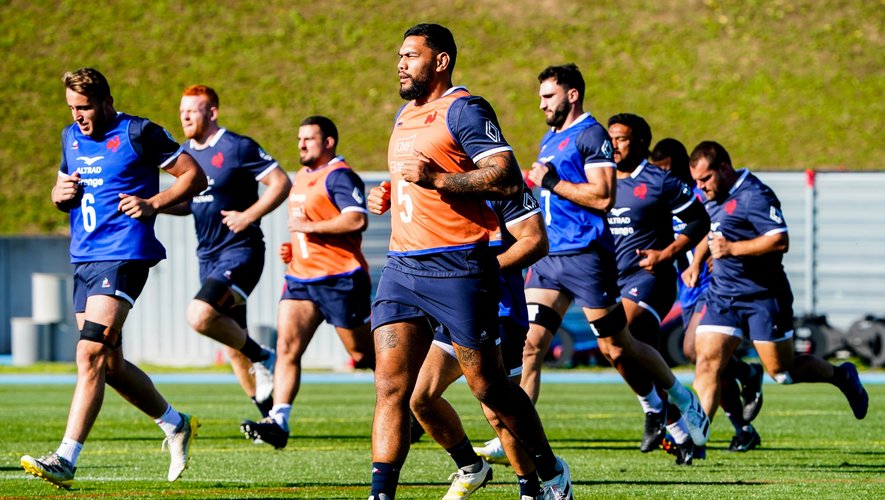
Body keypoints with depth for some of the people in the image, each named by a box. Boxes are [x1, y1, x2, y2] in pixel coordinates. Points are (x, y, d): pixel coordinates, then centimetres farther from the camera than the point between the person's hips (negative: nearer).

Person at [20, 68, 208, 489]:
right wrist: (60, 195, 3)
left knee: (91, 355, -18)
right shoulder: (72, 137, 15)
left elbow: (194, 176, -2)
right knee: (109, 364, 11)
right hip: (84, 260, 8)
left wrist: (153, 204, -15)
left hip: (124, 257, -8)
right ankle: (176, 426, 32)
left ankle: (65, 460, -23)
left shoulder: (138, 134, -6)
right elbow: (61, 189, 27)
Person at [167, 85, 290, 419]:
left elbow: (281, 183, -11)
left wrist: (247, 216, -19)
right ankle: (269, 415, 20)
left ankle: (261, 356, -5)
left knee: (200, 316, -28)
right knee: (233, 345, 10)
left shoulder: (237, 148, -12)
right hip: (208, 256, 8)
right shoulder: (186, 153, 10)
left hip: (240, 251, -8)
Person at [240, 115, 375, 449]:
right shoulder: (301, 177, 18)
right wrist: (294, 248, 15)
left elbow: (357, 220, -26)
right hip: (301, 277, 8)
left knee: (364, 355, 2)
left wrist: (309, 227, -21)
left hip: (340, 280, -8)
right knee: (286, 346, -9)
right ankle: (278, 421, -17)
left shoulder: (339, 176, -12)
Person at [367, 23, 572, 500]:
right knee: (389, 385, -5)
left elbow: (507, 178, -17)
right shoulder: (406, 115, 20)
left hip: (457, 267, -7)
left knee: (488, 385, 2)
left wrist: (438, 179, -23)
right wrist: (387, 193, 16)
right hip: (402, 265, 7)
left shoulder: (464, 110, -7)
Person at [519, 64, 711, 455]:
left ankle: (682, 399, 22)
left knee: (617, 348, 1)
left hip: (586, 256, -8)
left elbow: (603, 196, -19)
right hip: (549, 257, 8)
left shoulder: (590, 135, -9)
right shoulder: (550, 139, 19)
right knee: (530, 342, -6)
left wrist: (552, 182, -16)